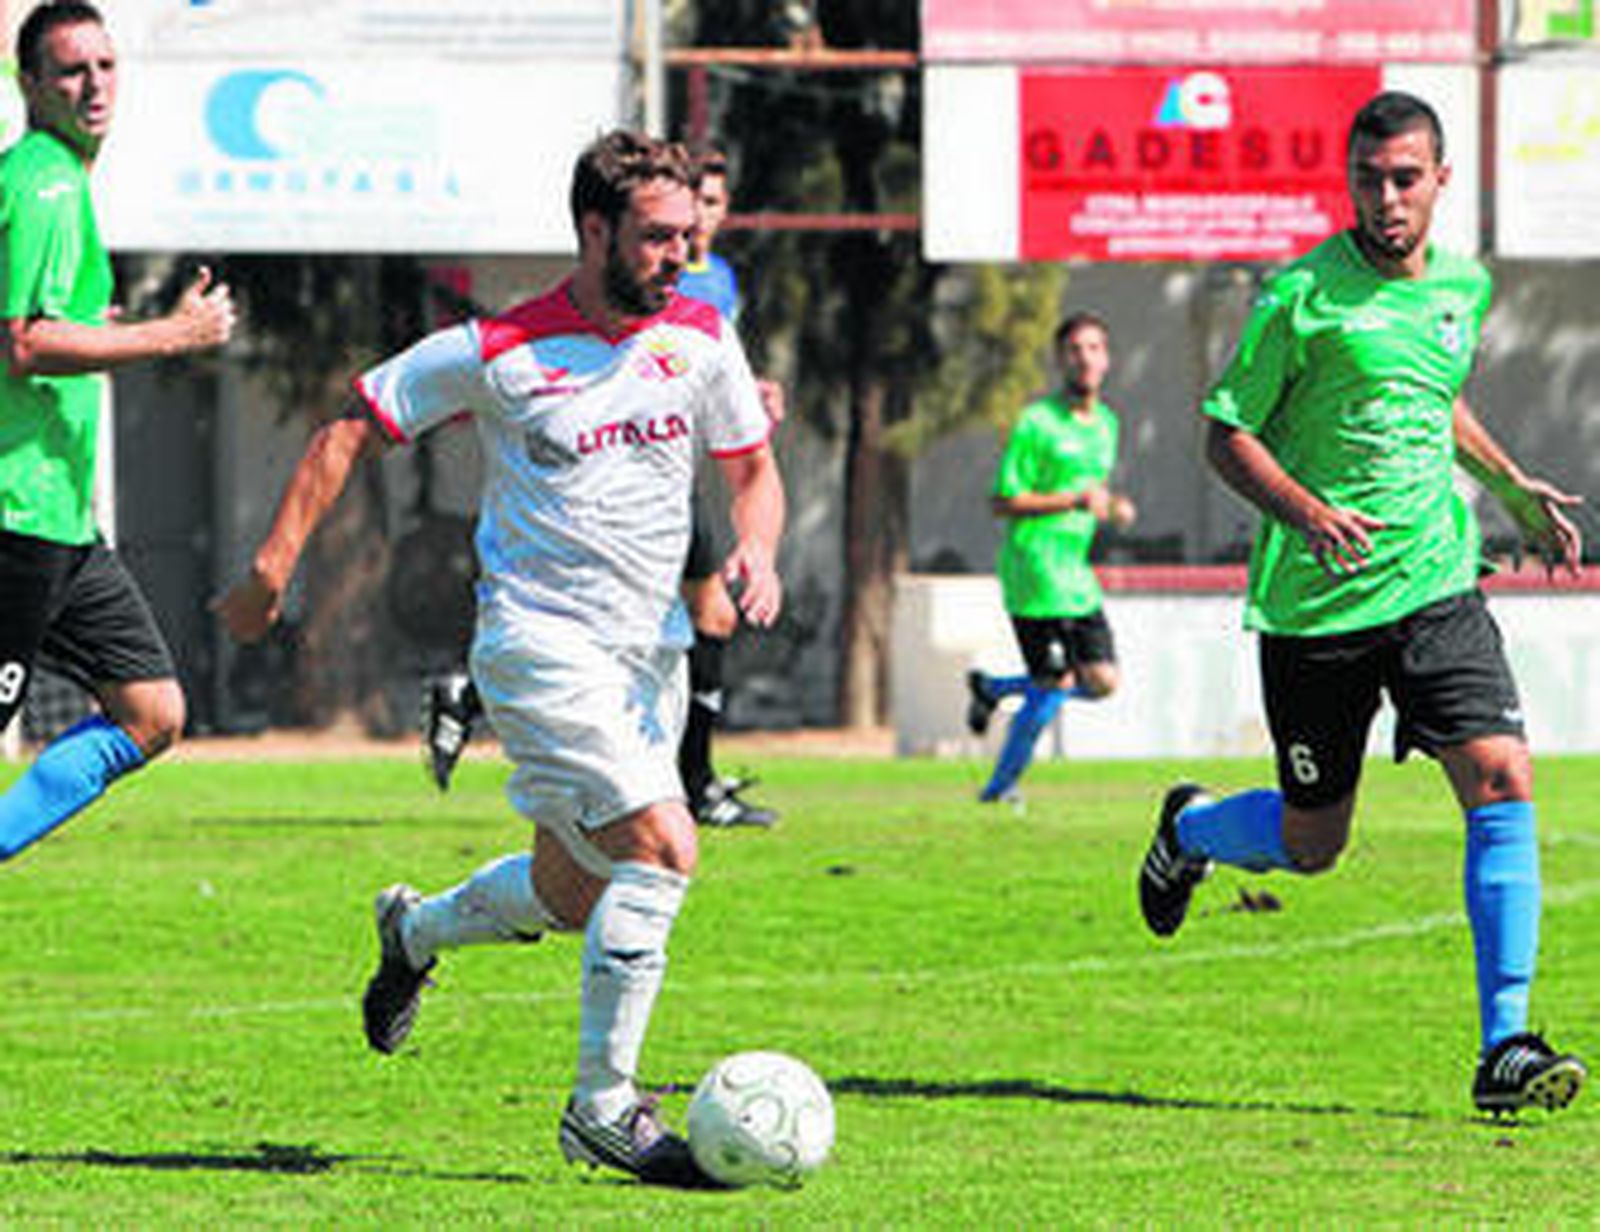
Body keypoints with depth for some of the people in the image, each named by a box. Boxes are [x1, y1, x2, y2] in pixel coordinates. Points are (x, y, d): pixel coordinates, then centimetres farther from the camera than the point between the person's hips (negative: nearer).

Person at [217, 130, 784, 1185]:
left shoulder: (701, 339, 3)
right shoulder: (497, 353, -9)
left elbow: (753, 468, 16)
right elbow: (350, 431, 0)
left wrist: (757, 551, -6)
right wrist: (273, 569, -5)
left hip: (652, 649, 6)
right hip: (541, 642, -6)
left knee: (571, 893, 15)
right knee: (661, 848, -22)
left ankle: (415, 932, 47)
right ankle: (604, 1108, -14)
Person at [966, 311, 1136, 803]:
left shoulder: (1106, 423, 14)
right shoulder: (1036, 422, -10)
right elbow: (1003, 502, -12)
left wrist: (1112, 507, 5)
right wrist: (1076, 500, -20)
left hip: (1078, 576, 8)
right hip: (1035, 575, -8)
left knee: (1102, 682, 3)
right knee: (1054, 688, -7)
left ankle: (992, 688, 21)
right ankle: (1002, 783, 10)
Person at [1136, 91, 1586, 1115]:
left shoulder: (1464, 287, 9)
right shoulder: (1305, 296, -10)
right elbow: (1228, 435, -7)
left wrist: (1511, 485, 17)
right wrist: (1307, 513, -23)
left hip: (1436, 583, 4)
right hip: (1315, 603, -4)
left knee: (1503, 782, -15)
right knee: (1312, 843, 7)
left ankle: (1505, 1044, -14)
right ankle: (1189, 829, 42)